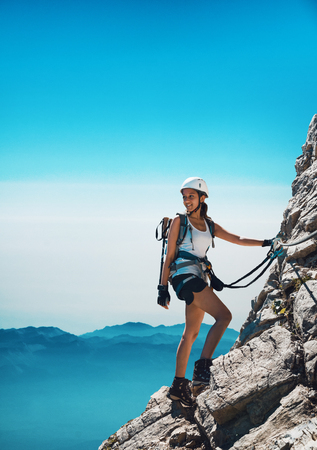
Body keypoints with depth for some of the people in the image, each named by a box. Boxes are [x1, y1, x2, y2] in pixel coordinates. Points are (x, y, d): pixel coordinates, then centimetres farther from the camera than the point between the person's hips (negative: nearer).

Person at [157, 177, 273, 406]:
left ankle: (179, 385, 15)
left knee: (191, 333, 8)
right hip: (185, 275, -7)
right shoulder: (179, 221, 1)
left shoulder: (209, 225, 17)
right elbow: (169, 256, -1)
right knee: (224, 315, -20)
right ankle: (203, 367, -21)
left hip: (199, 279, 7)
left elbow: (237, 239, 19)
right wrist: (163, 287, -5)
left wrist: (265, 243, 11)